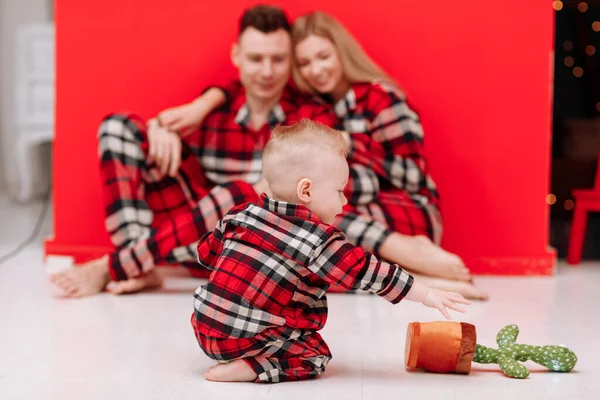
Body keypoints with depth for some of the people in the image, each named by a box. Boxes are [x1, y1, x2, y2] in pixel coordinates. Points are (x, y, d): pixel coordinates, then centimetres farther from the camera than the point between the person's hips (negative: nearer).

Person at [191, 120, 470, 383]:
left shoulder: (244, 213, 3)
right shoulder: (319, 239, -15)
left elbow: (206, 253, 13)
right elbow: (370, 273, -13)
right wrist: (428, 295, -7)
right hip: (246, 340, -8)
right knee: (316, 356, 6)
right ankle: (250, 368, -10)